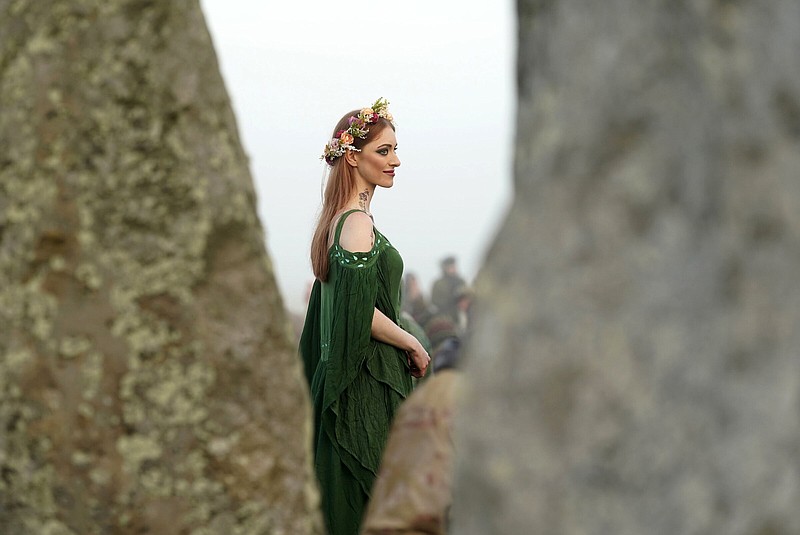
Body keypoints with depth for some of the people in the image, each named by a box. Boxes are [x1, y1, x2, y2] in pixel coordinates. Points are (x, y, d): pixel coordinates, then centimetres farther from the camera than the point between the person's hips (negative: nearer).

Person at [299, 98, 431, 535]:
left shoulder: (336, 218, 13)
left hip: (340, 376, 9)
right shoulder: (358, 222, -16)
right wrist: (413, 346, -10)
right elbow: (362, 311, -22)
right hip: (368, 383, -9)